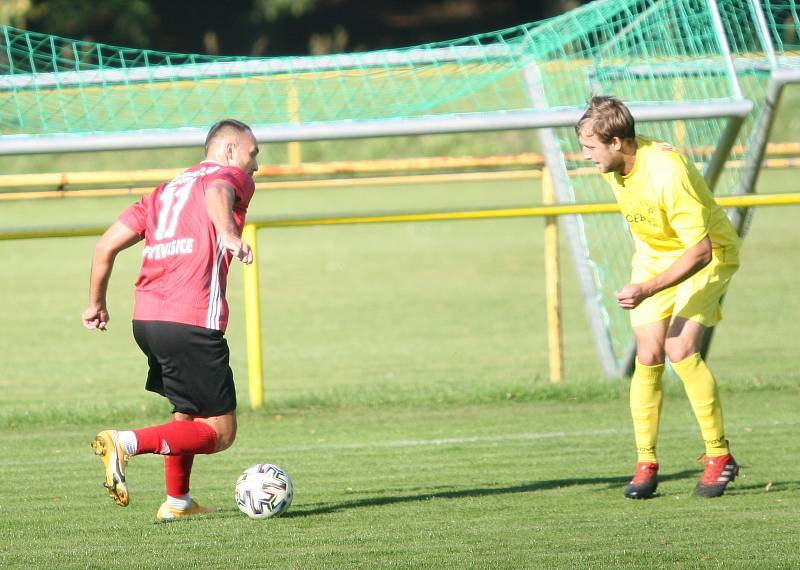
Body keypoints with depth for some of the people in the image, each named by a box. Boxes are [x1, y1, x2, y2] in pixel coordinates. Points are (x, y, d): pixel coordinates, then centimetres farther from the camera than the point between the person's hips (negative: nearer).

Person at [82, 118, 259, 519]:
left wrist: (96, 302, 30)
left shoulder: (167, 190, 25)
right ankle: (126, 443, -20)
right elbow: (216, 193, -21)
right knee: (219, 433, -3)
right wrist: (229, 235, -41)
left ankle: (177, 501, 33)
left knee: (187, 413, 29)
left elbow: (107, 243, 19)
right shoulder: (231, 176, 5)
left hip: (145, 317, 8)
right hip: (192, 322, -8)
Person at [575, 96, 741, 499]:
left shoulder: (666, 173, -34)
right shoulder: (613, 167, -10)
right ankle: (646, 465, 3)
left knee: (680, 350, -20)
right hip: (653, 254, 6)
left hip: (707, 256, -6)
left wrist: (647, 290, -36)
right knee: (648, 356, -6)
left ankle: (720, 456, -8)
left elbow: (700, 251, -33)